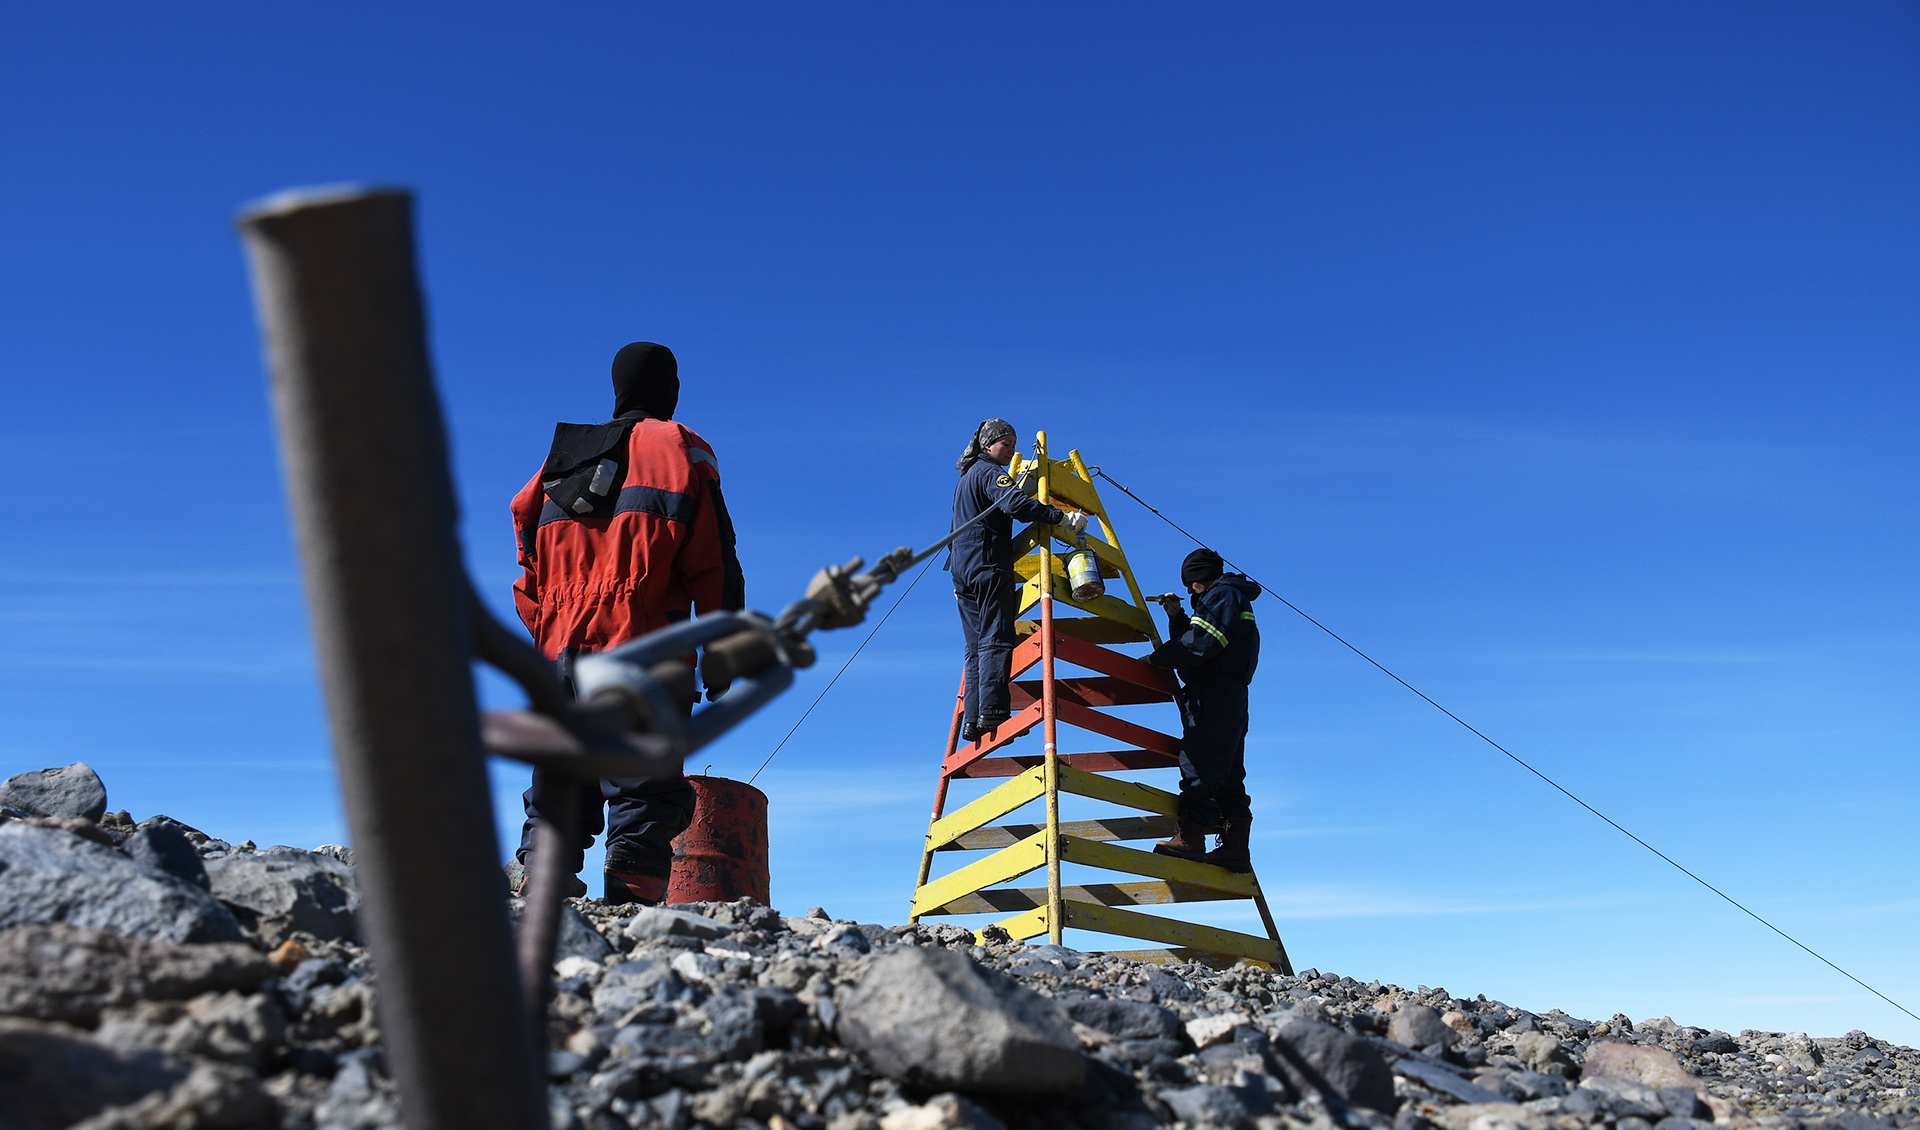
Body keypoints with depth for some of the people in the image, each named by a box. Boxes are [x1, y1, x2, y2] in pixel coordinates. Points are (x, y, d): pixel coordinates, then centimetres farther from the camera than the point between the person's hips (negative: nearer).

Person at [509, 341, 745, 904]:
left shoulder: (560, 457, 21)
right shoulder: (678, 449, 5)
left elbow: (530, 571, 20)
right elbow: (713, 565, -2)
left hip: (559, 653, 5)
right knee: (644, 795, -5)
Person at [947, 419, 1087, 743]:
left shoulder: (965, 479, 26)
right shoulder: (990, 472, -5)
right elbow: (1015, 503, -25)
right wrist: (1062, 517, -28)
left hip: (962, 567, 9)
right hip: (988, 563, -9)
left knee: (976, 647, 4)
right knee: (996, 640, -15)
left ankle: (971, 720, -2)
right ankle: (992, 712, -25)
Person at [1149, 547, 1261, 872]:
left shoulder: (1223, 595, -1)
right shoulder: (1232, 599, 31)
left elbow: (1200, 644, -15)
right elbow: (1191, 640, 29)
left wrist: (1157, 657, -7)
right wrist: (1177, 616, 16)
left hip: (1215, 690, -10)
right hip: (1229, 696, 10)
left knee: (1199, 763, -17)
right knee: (1227, 775, 5)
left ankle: (1191, 836, -24)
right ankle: (1236, 848, 2)